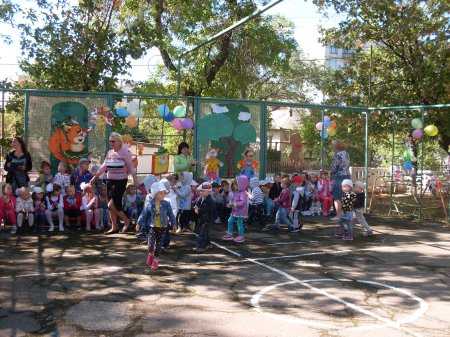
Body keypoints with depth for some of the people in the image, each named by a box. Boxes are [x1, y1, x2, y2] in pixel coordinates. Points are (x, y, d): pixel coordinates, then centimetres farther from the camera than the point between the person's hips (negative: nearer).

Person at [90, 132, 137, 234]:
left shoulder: (125, 152, -8)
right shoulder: (109, 153, 10)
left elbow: (131, 167, -9)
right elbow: (104, 166, 17)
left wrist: (135, 180, -16)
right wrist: (95, 177, 18)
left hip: (120, 181, -7)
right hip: (110, 181, 7)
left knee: (112, 205, -13)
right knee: (112, 206, 8)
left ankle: (126, 221, 6)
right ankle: (114, 226, 19)